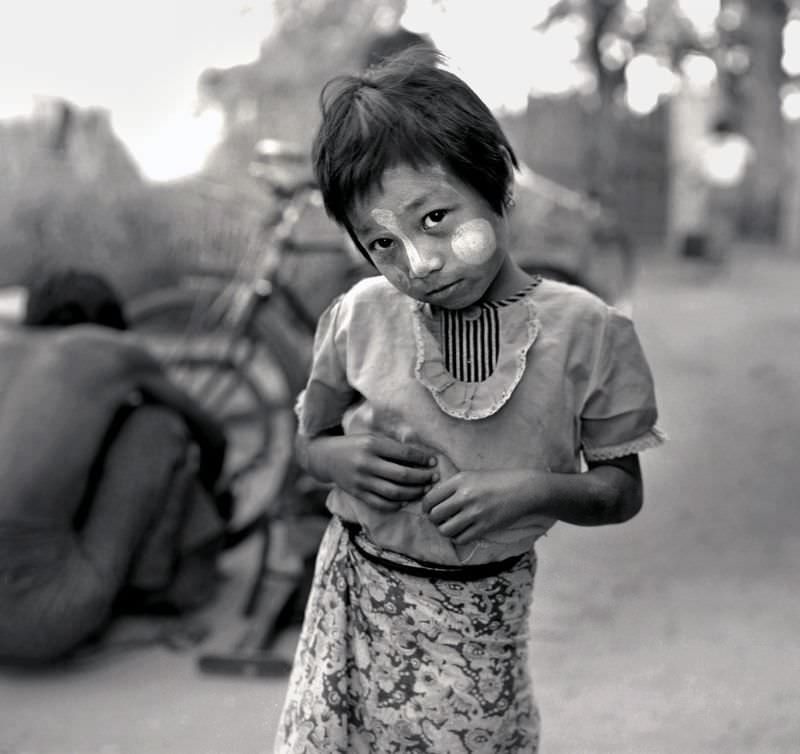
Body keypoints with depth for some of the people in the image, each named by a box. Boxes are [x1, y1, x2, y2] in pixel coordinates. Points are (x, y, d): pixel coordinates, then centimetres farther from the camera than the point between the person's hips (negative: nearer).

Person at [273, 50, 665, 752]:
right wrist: (347, 459, -16)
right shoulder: (361, 316, -9)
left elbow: (623, 489, -4)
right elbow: (311, 439, 7)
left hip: (482, 614, -1)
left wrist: (535, 491, -24)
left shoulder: (586, 330, -14)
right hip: (357, 594, 2)